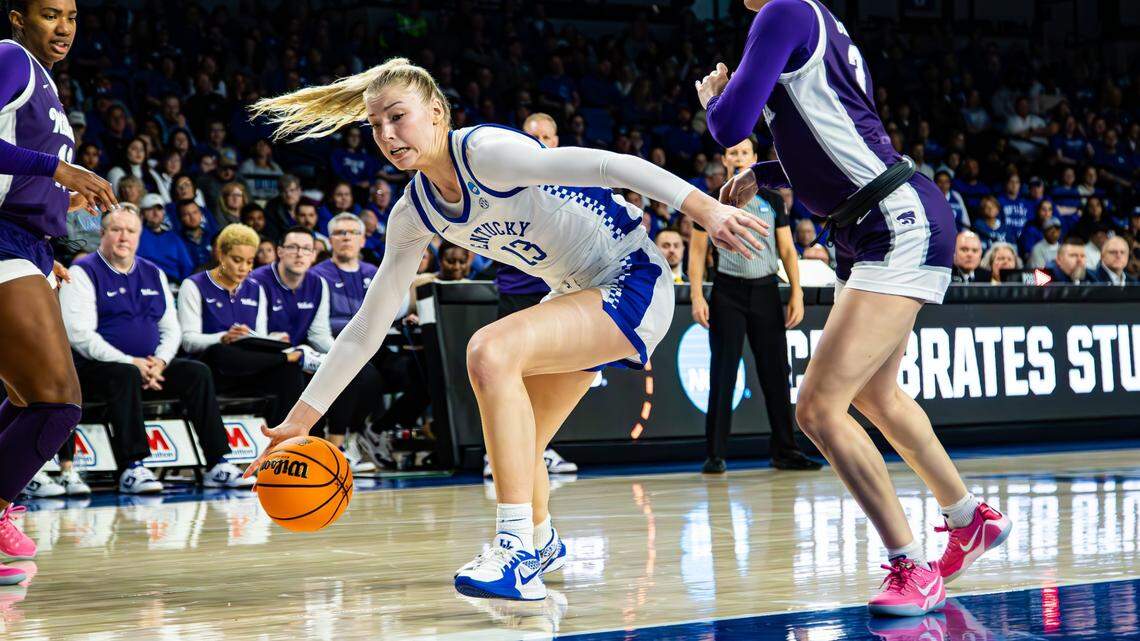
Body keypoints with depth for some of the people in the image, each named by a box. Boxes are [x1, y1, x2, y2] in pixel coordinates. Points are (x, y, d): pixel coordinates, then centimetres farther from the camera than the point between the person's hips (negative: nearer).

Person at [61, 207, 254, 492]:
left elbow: (172, 329, 16)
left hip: (150, 367, 6)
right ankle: (132, 468, -41)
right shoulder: (84, 272, -3)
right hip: (96, 369, -6)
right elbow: (79, 335, -13)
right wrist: (131, 363, -19)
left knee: (197, 372, -15)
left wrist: (159, 361, -7)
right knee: (126, 375, -37)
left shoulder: (153, 274, 17)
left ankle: (217, 466, -18)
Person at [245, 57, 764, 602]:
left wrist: (703, 207, -44)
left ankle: (519, 554, -27)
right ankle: (541, 543, 49)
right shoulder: (414, 214, 2)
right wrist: (302, 418, 5)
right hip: (580, 293, 9)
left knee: (491, 350, -29)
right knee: (509, 446, 16)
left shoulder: (484, 151, -22)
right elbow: (369, 323, 8)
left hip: (634, 284, -9)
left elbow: (606, 165, -33)